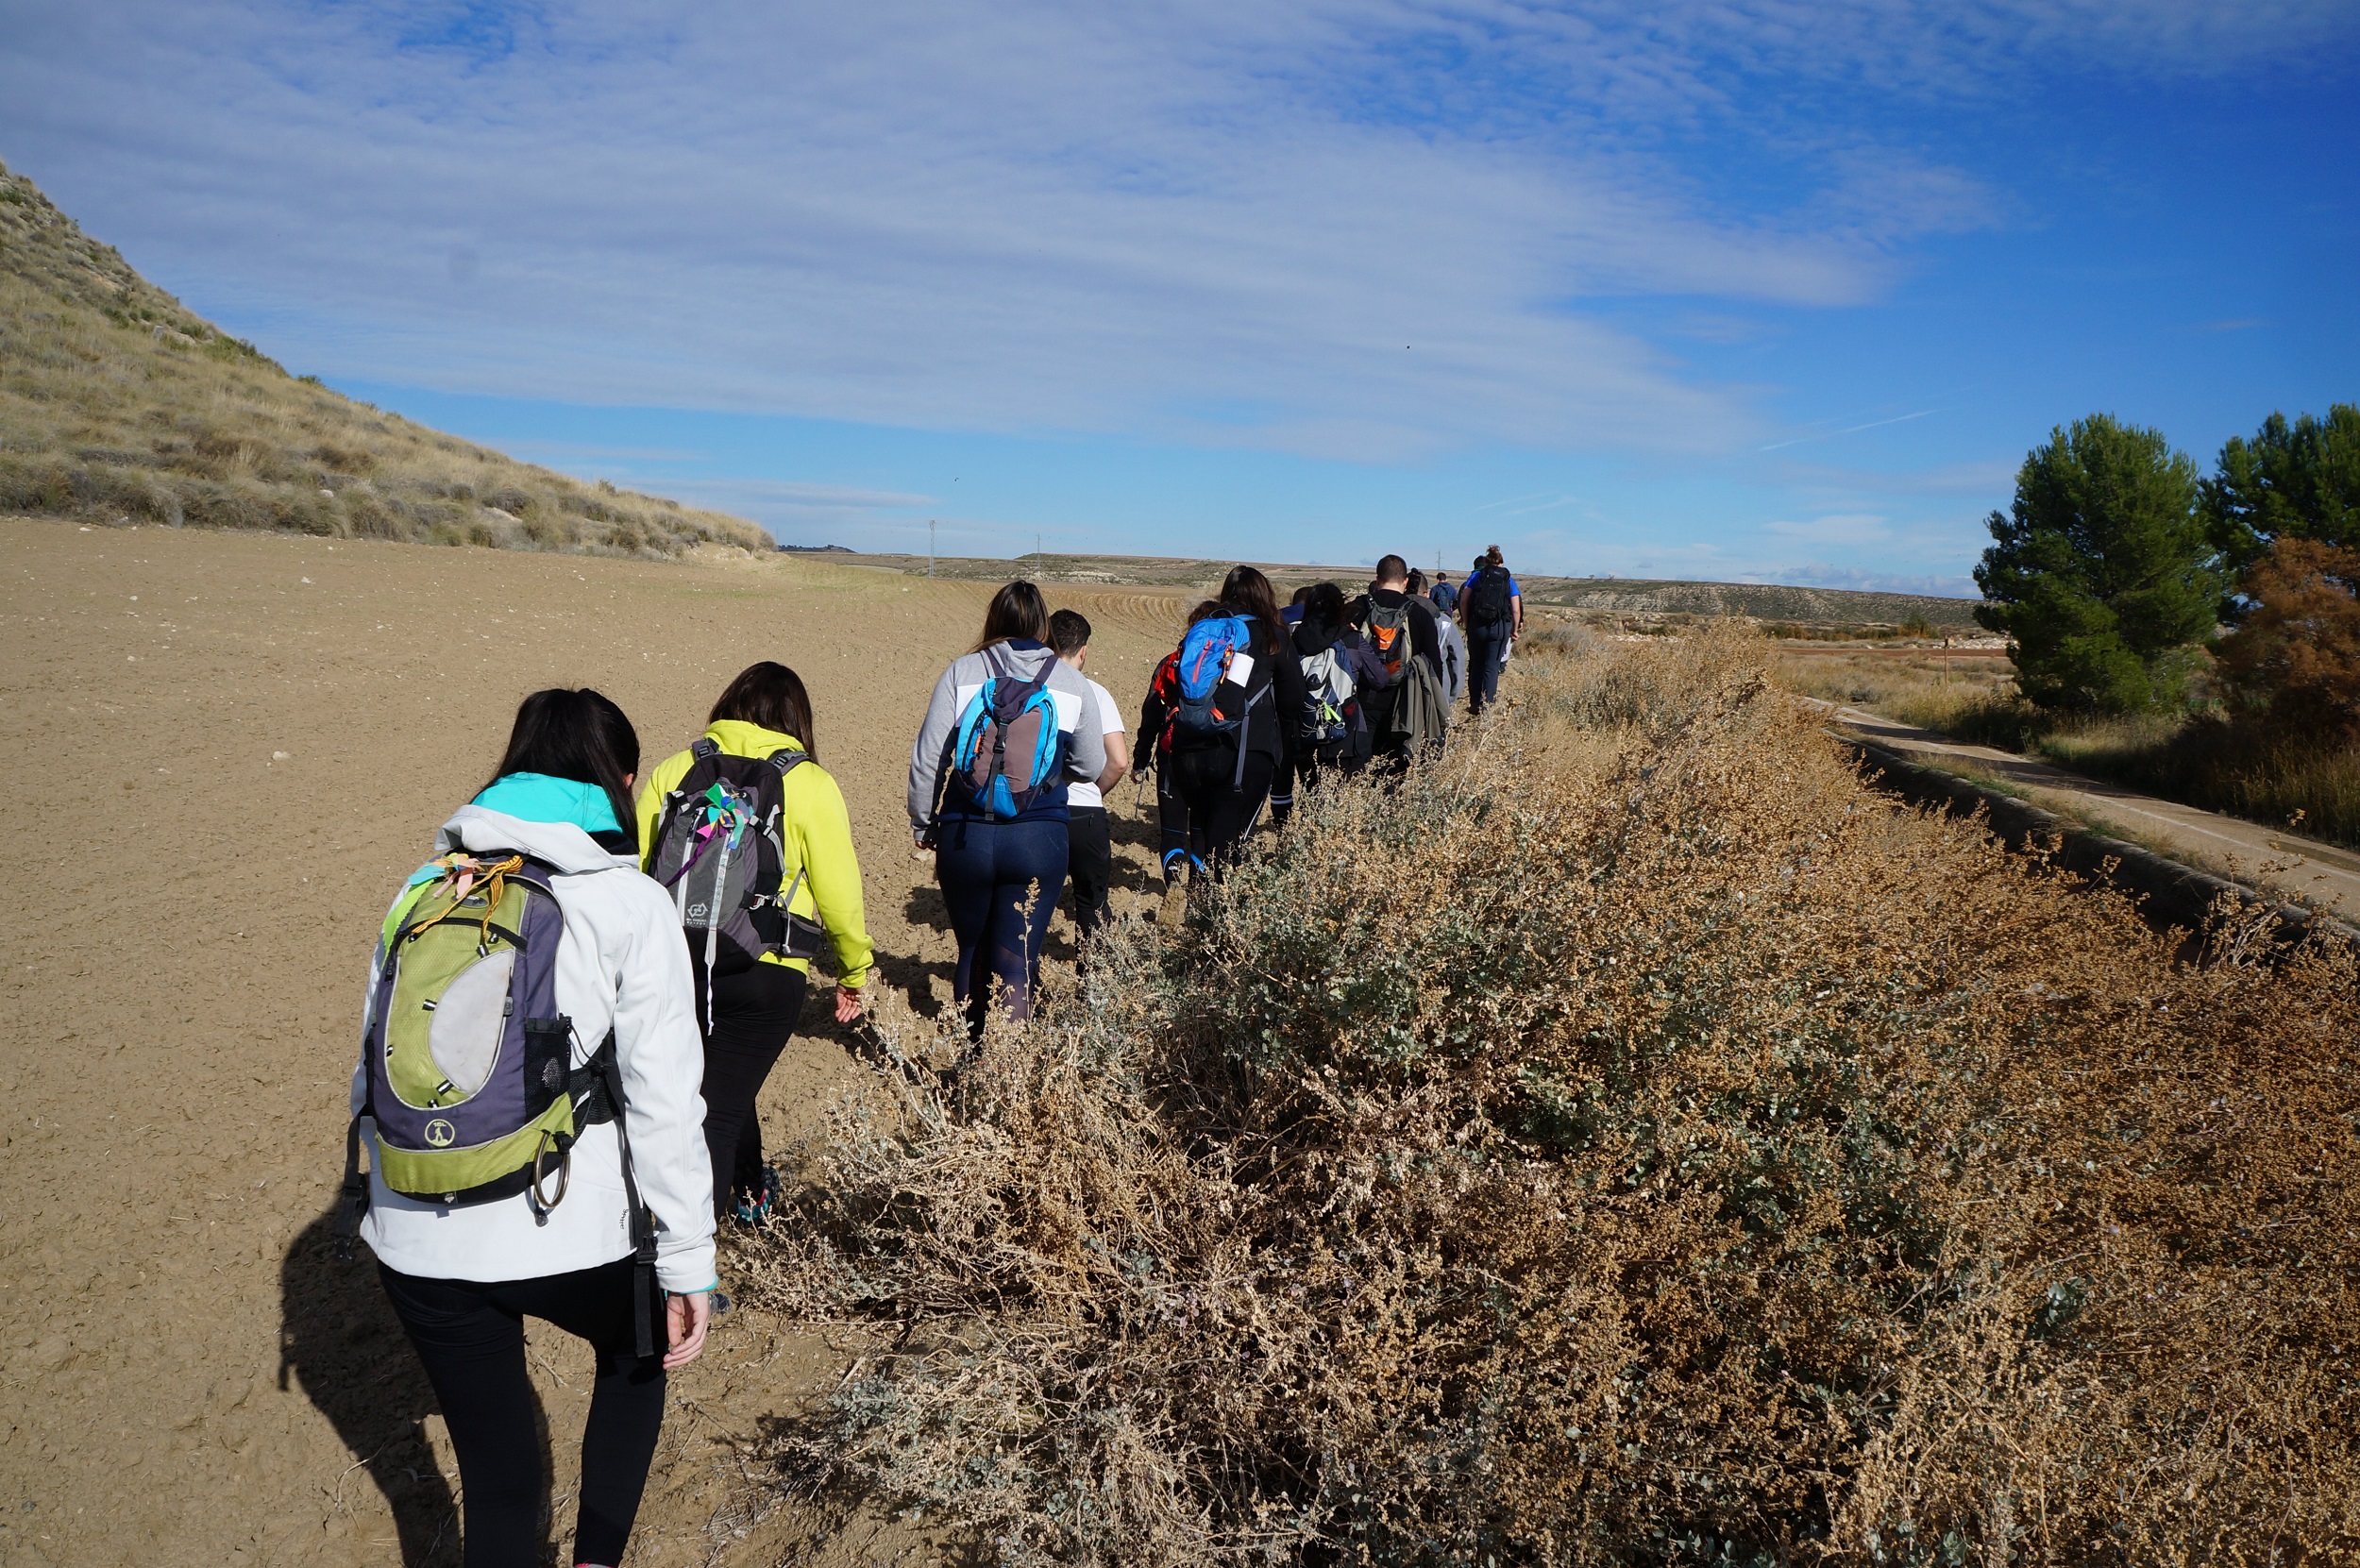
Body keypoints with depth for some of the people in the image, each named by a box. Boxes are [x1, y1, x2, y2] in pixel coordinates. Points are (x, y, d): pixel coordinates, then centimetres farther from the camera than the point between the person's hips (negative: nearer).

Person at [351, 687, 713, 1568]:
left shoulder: (422, 892, 6)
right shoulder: (629, 907, -8)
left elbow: (375, 1071, 10)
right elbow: (665, 1104, -12)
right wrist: (688, 1266, -6)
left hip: (417, 1243, 4)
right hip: (565, 1237, -4)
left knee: (496, 1471, 18)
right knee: (637, 1349, 29)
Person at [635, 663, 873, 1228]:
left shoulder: (671, 772, 3)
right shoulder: (810, 784, -5)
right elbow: (840, 894, -3)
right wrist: (854, 972, 12)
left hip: (673, 965, 4)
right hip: (766, 975, -4)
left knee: (726, 1083, 27)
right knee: (719, 1111, 5)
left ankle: (749, 1189, 50)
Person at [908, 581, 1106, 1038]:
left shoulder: (963, 672, -1)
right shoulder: (1072, 684, 2)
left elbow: (926, 758, -3)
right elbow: (1091, 767, 10)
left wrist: (923, 825, 10)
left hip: (964, 836, 1)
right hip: (1040, 841, -1)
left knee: (972, 951, 21)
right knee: (1016, 966, 3)